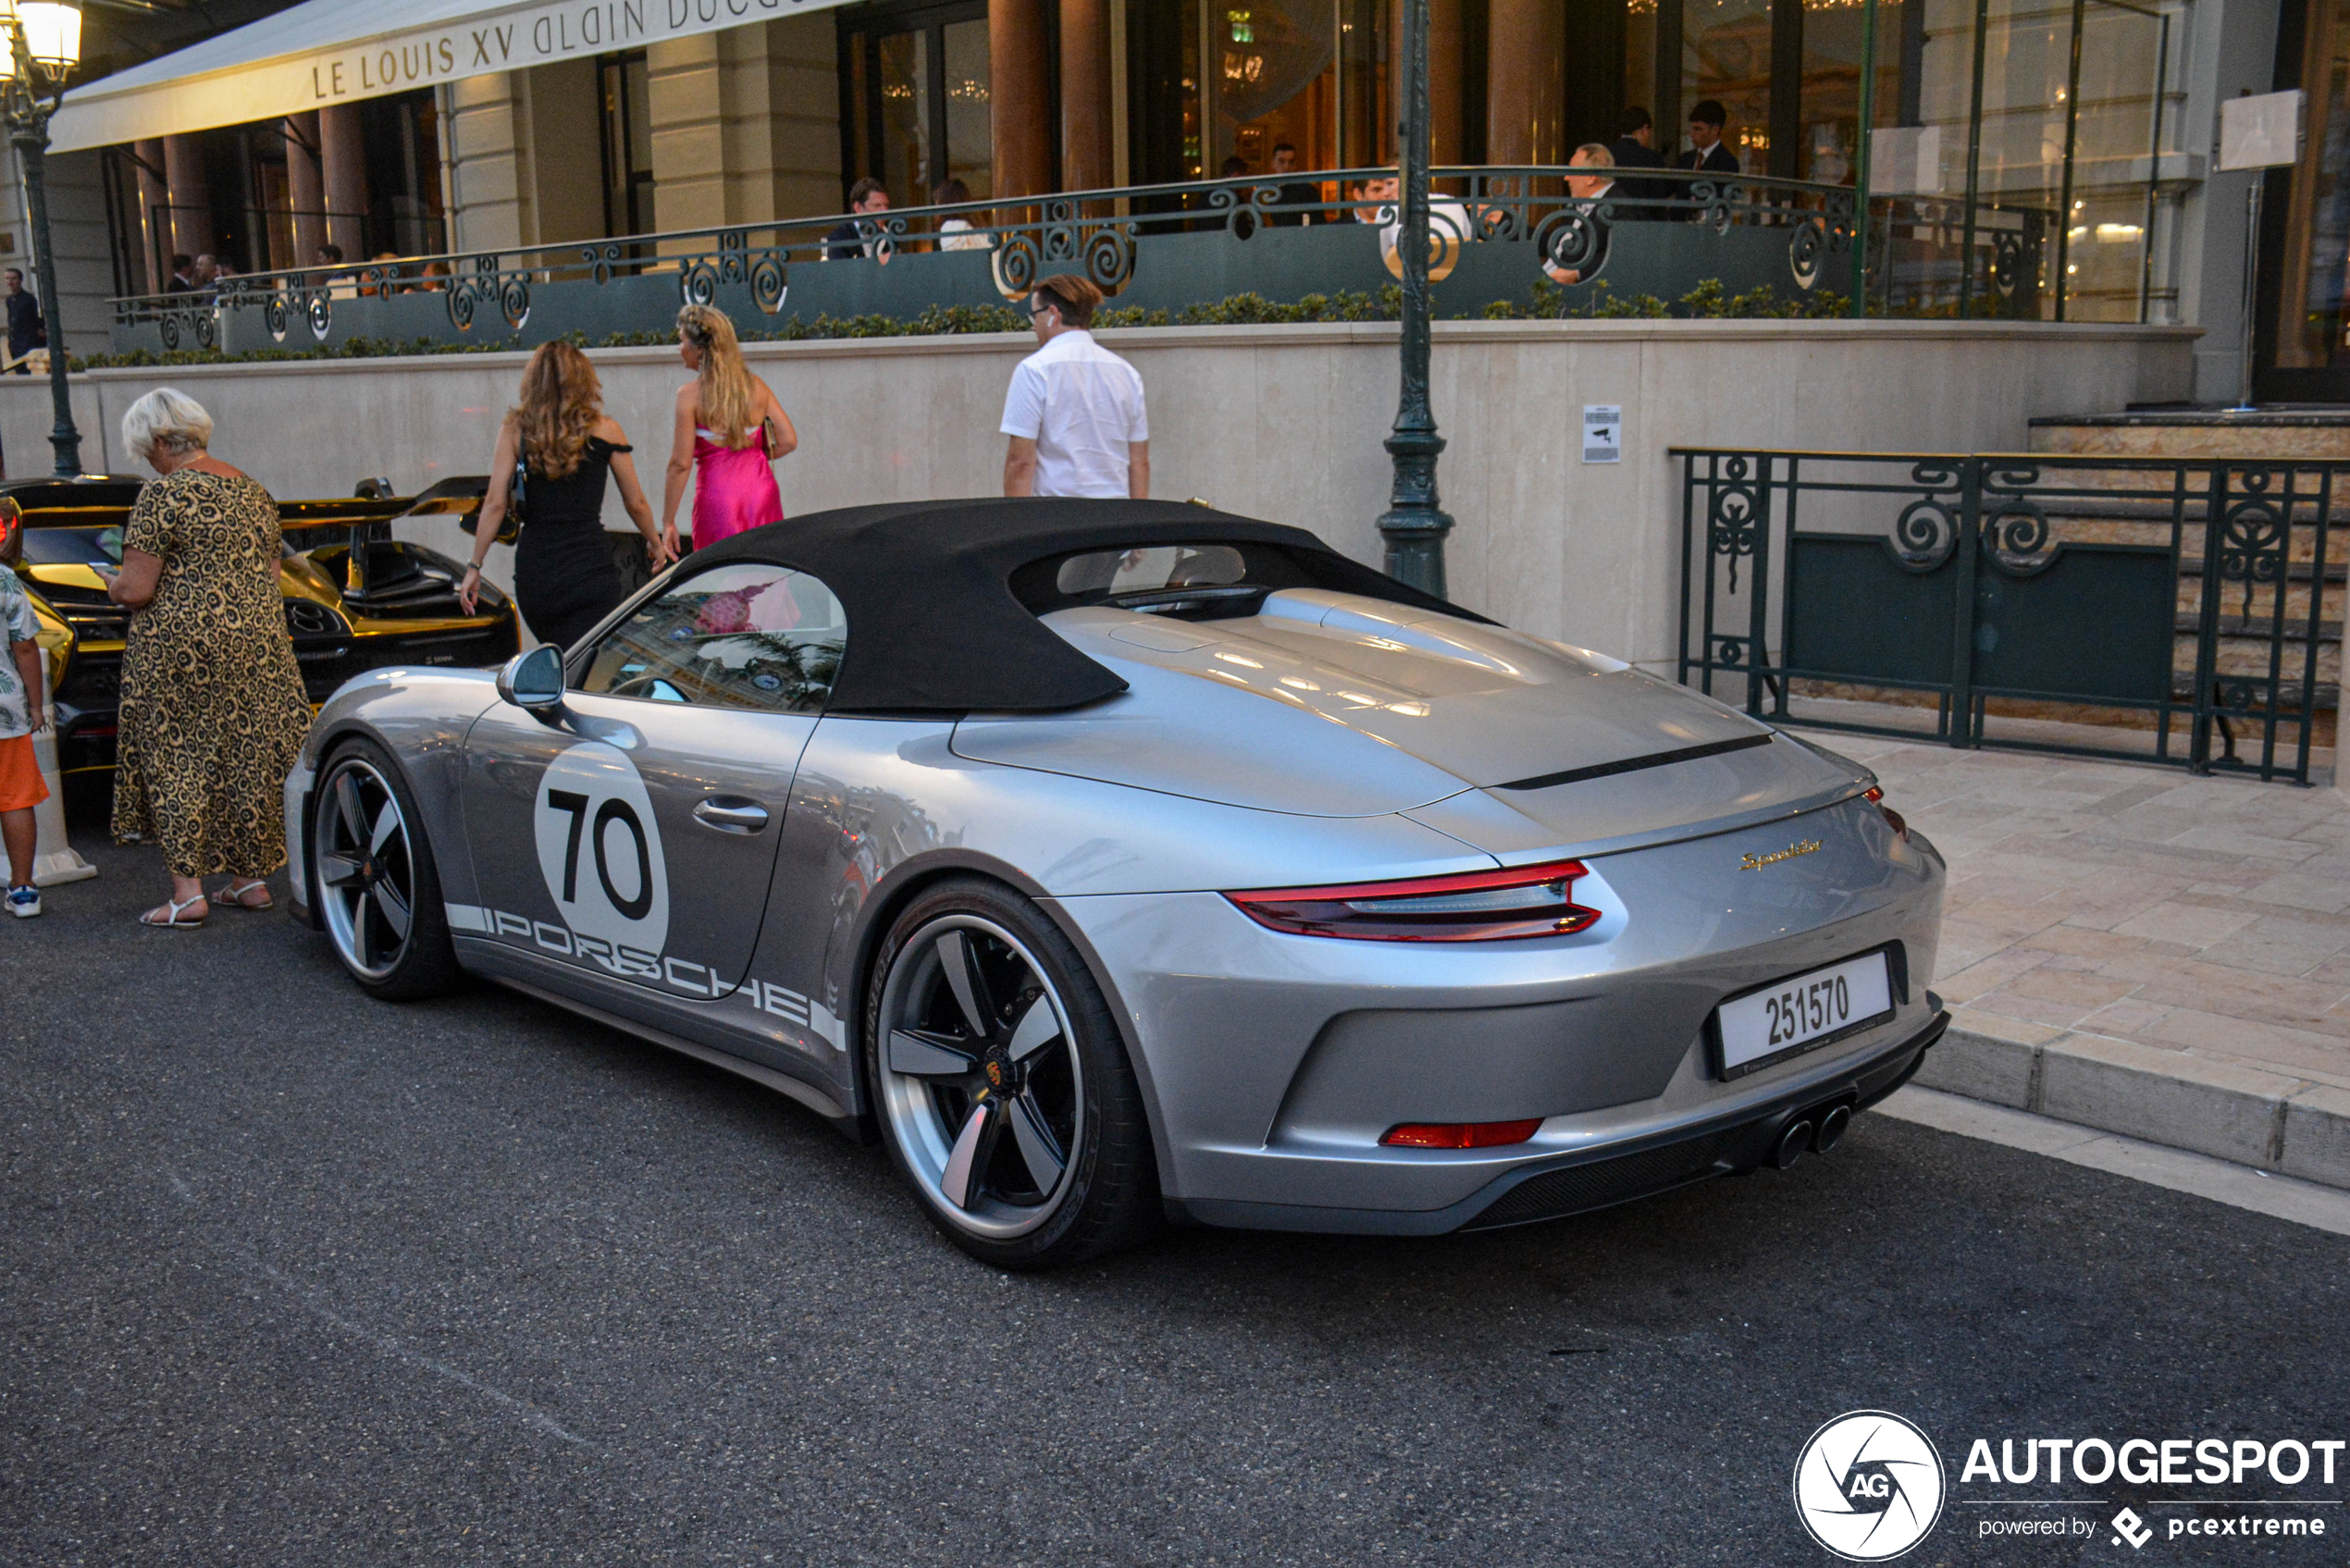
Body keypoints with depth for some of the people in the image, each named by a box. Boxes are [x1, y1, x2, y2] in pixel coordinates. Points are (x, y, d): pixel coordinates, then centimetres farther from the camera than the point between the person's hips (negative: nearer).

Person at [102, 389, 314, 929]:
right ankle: (249, 878, 19)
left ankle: (187, 891, 1)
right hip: (259, 640, 7)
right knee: (247, 758, 13)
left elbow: (136, 590, -13)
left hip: (182, 646, -7)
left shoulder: (163, 494, -11)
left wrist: (114, 584, 8)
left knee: (174, 761, 2)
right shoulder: (253, 492, 11)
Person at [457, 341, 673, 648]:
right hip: (590, 573, -2)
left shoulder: (514, 430, 3)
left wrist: (474, 566, 8)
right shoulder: (606, 431, 1)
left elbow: (495, 504, 0)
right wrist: (656, 543, 28)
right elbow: (636, 503, 9)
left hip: (533, 575, 3)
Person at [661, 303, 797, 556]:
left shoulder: (690, 395, -7)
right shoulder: (756, 386, 4)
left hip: (718, 499, -4)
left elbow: (681, 464, -10)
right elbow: (788, 442, 2)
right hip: (762, 493, 4)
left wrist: (668, 522, -5)